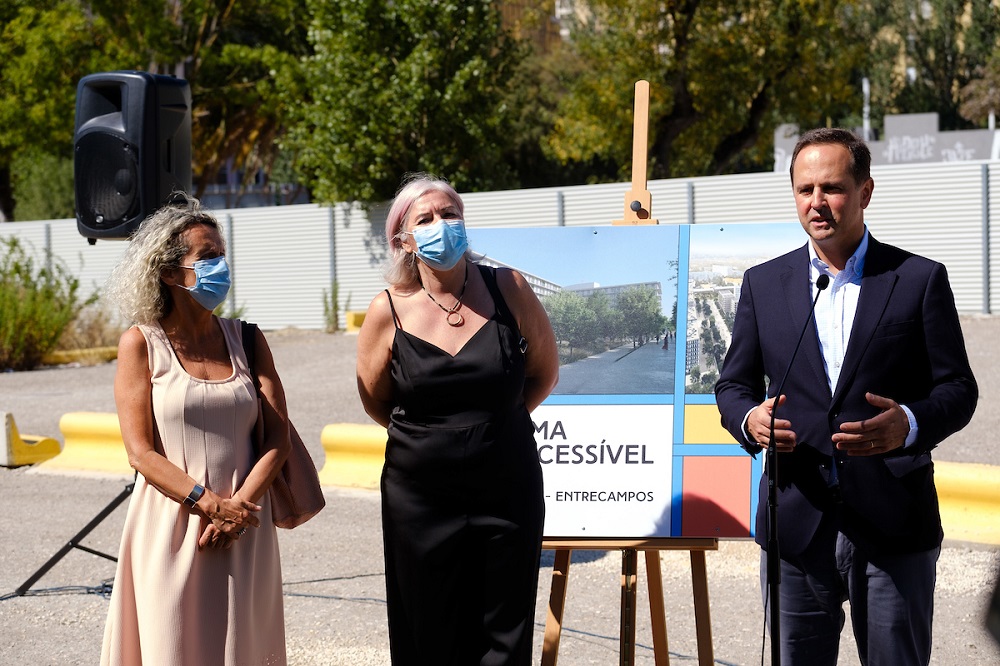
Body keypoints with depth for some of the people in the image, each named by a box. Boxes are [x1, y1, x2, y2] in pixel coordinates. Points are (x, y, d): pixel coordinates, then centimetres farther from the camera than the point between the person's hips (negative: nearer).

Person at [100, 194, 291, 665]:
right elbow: (142, 452, -7)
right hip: (171, 529, -3)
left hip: (244, 533, 3)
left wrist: (238, 509, -13)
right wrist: (211, 504, -18)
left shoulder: (246, 340, 9)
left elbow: (277, 438, 2)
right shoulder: (141, 344, 0)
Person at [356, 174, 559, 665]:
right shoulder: (388, 311, -4)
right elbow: (376, 402, 10)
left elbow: (544, 373, 10)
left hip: (507, 494, 0)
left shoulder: (509, 291, -4)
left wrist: (495, 423, 11)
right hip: (421, 499, 0)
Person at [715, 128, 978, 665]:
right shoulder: (764, 284, 10)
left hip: (893, 531, -2)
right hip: (795, 527, 2)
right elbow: (733, 384, 14)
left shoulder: (920, 280, 2)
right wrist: (749, 419, -10)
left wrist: (909, 423, -21)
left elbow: (958, 389, 1)